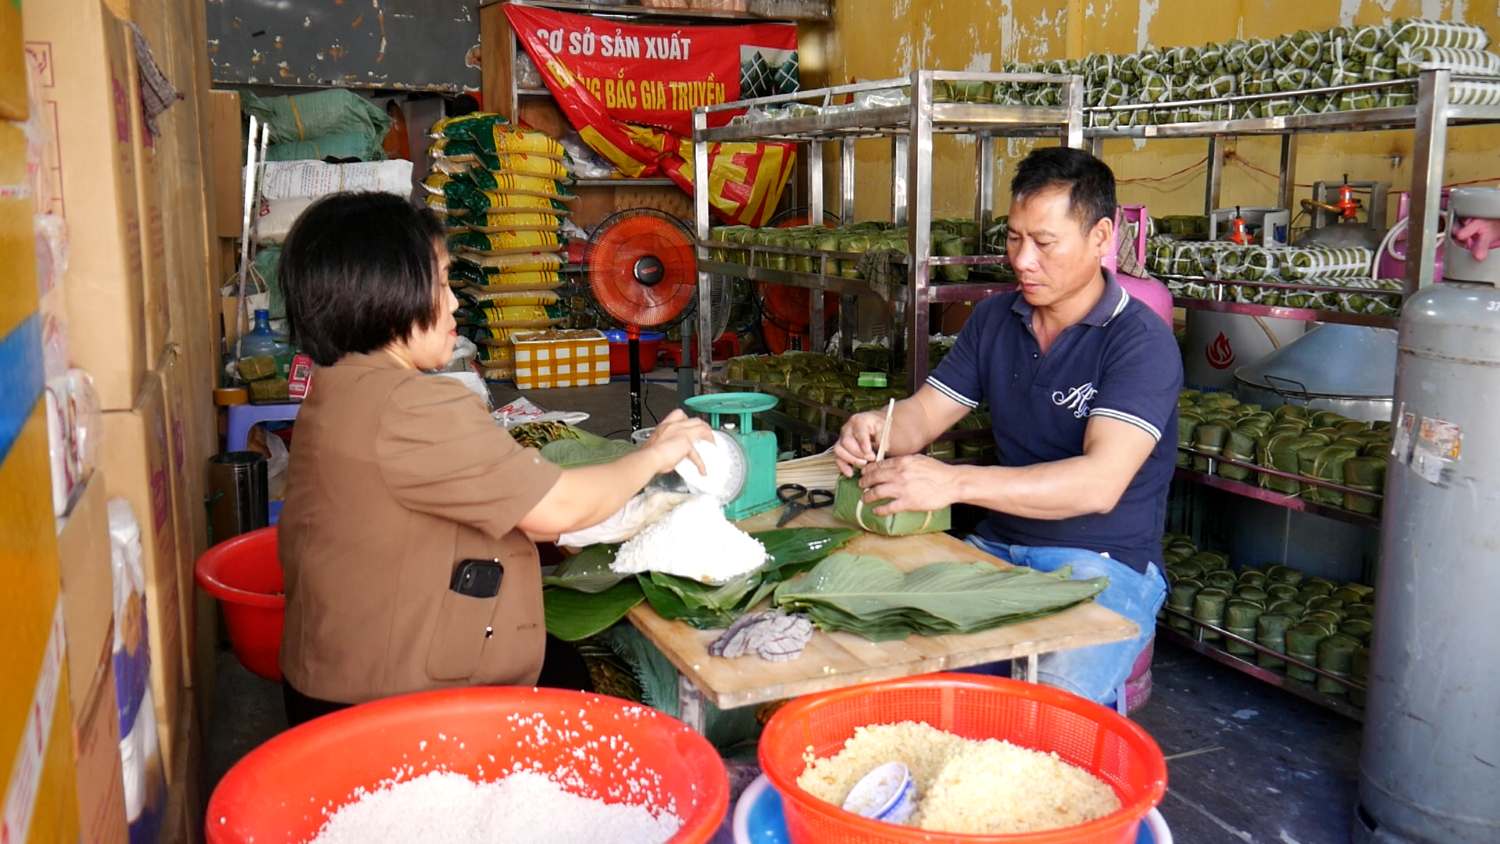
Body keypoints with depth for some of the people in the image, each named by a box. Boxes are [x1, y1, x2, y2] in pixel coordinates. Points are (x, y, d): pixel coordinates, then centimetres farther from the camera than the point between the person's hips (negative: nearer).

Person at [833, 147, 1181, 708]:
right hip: (996, 549, 6)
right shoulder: (995, 319, 8)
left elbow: (1099, 482, -26)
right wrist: (877, 428, -15)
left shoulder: (1142, 341, -12)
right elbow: (922, 414, 10)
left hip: (1105, 563, -5)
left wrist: (954, 483, -36)